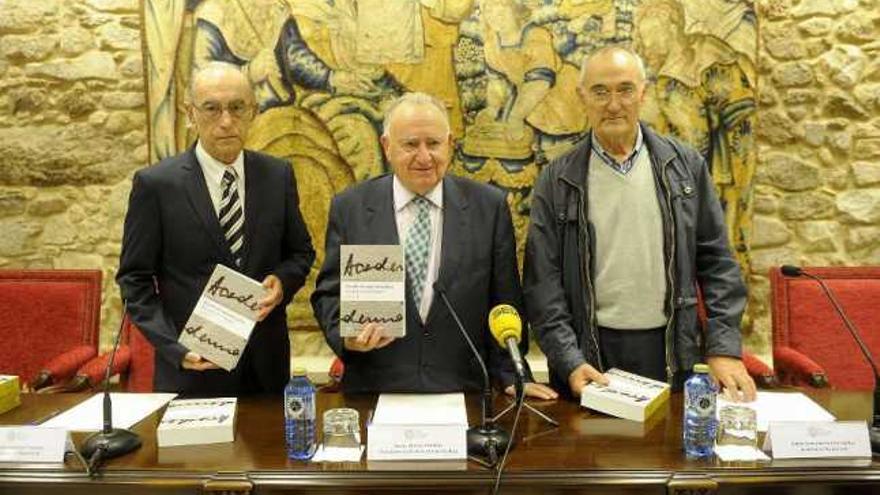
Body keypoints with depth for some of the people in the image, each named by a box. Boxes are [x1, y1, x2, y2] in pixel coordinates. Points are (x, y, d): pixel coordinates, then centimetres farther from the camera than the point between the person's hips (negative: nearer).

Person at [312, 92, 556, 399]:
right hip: (375, 392, 0)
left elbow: (505, 302, 6)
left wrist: (511, 376, 2)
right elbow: (329, 292, 6)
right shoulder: (349, 208, 3)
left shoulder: (488, 207, 3)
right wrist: (346, 334, -13)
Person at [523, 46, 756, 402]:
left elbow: (716, 262, 4)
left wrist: (724, 348, -3)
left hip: (671, 351, 2)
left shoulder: (685, 166, 3)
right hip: (590, 353, -1)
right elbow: (542, 278, -3)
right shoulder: (558, 180, -2)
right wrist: (569, 360, -11)